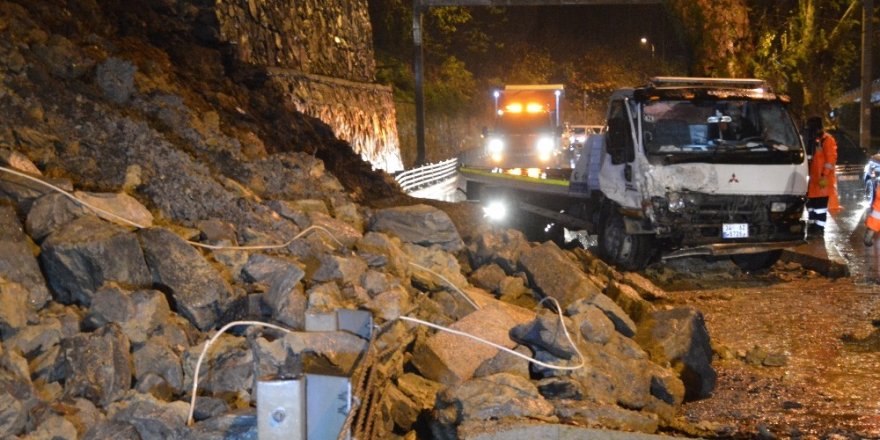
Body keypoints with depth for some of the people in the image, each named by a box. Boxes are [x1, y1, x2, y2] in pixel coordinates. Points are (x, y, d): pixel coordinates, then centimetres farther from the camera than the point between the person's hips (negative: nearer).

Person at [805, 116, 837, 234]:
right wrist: (810, 175, 21)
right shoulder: (816, 141, 18)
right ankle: (813, 225, 20)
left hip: (822, 179, -9)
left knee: (820, 203, -7)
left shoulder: (827, 140, -10)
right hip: (814, 178, 9)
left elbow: (831, 159, -18)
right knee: (811, 202, 12)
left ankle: (820, 227, -5)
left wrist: (825, 176, -23)